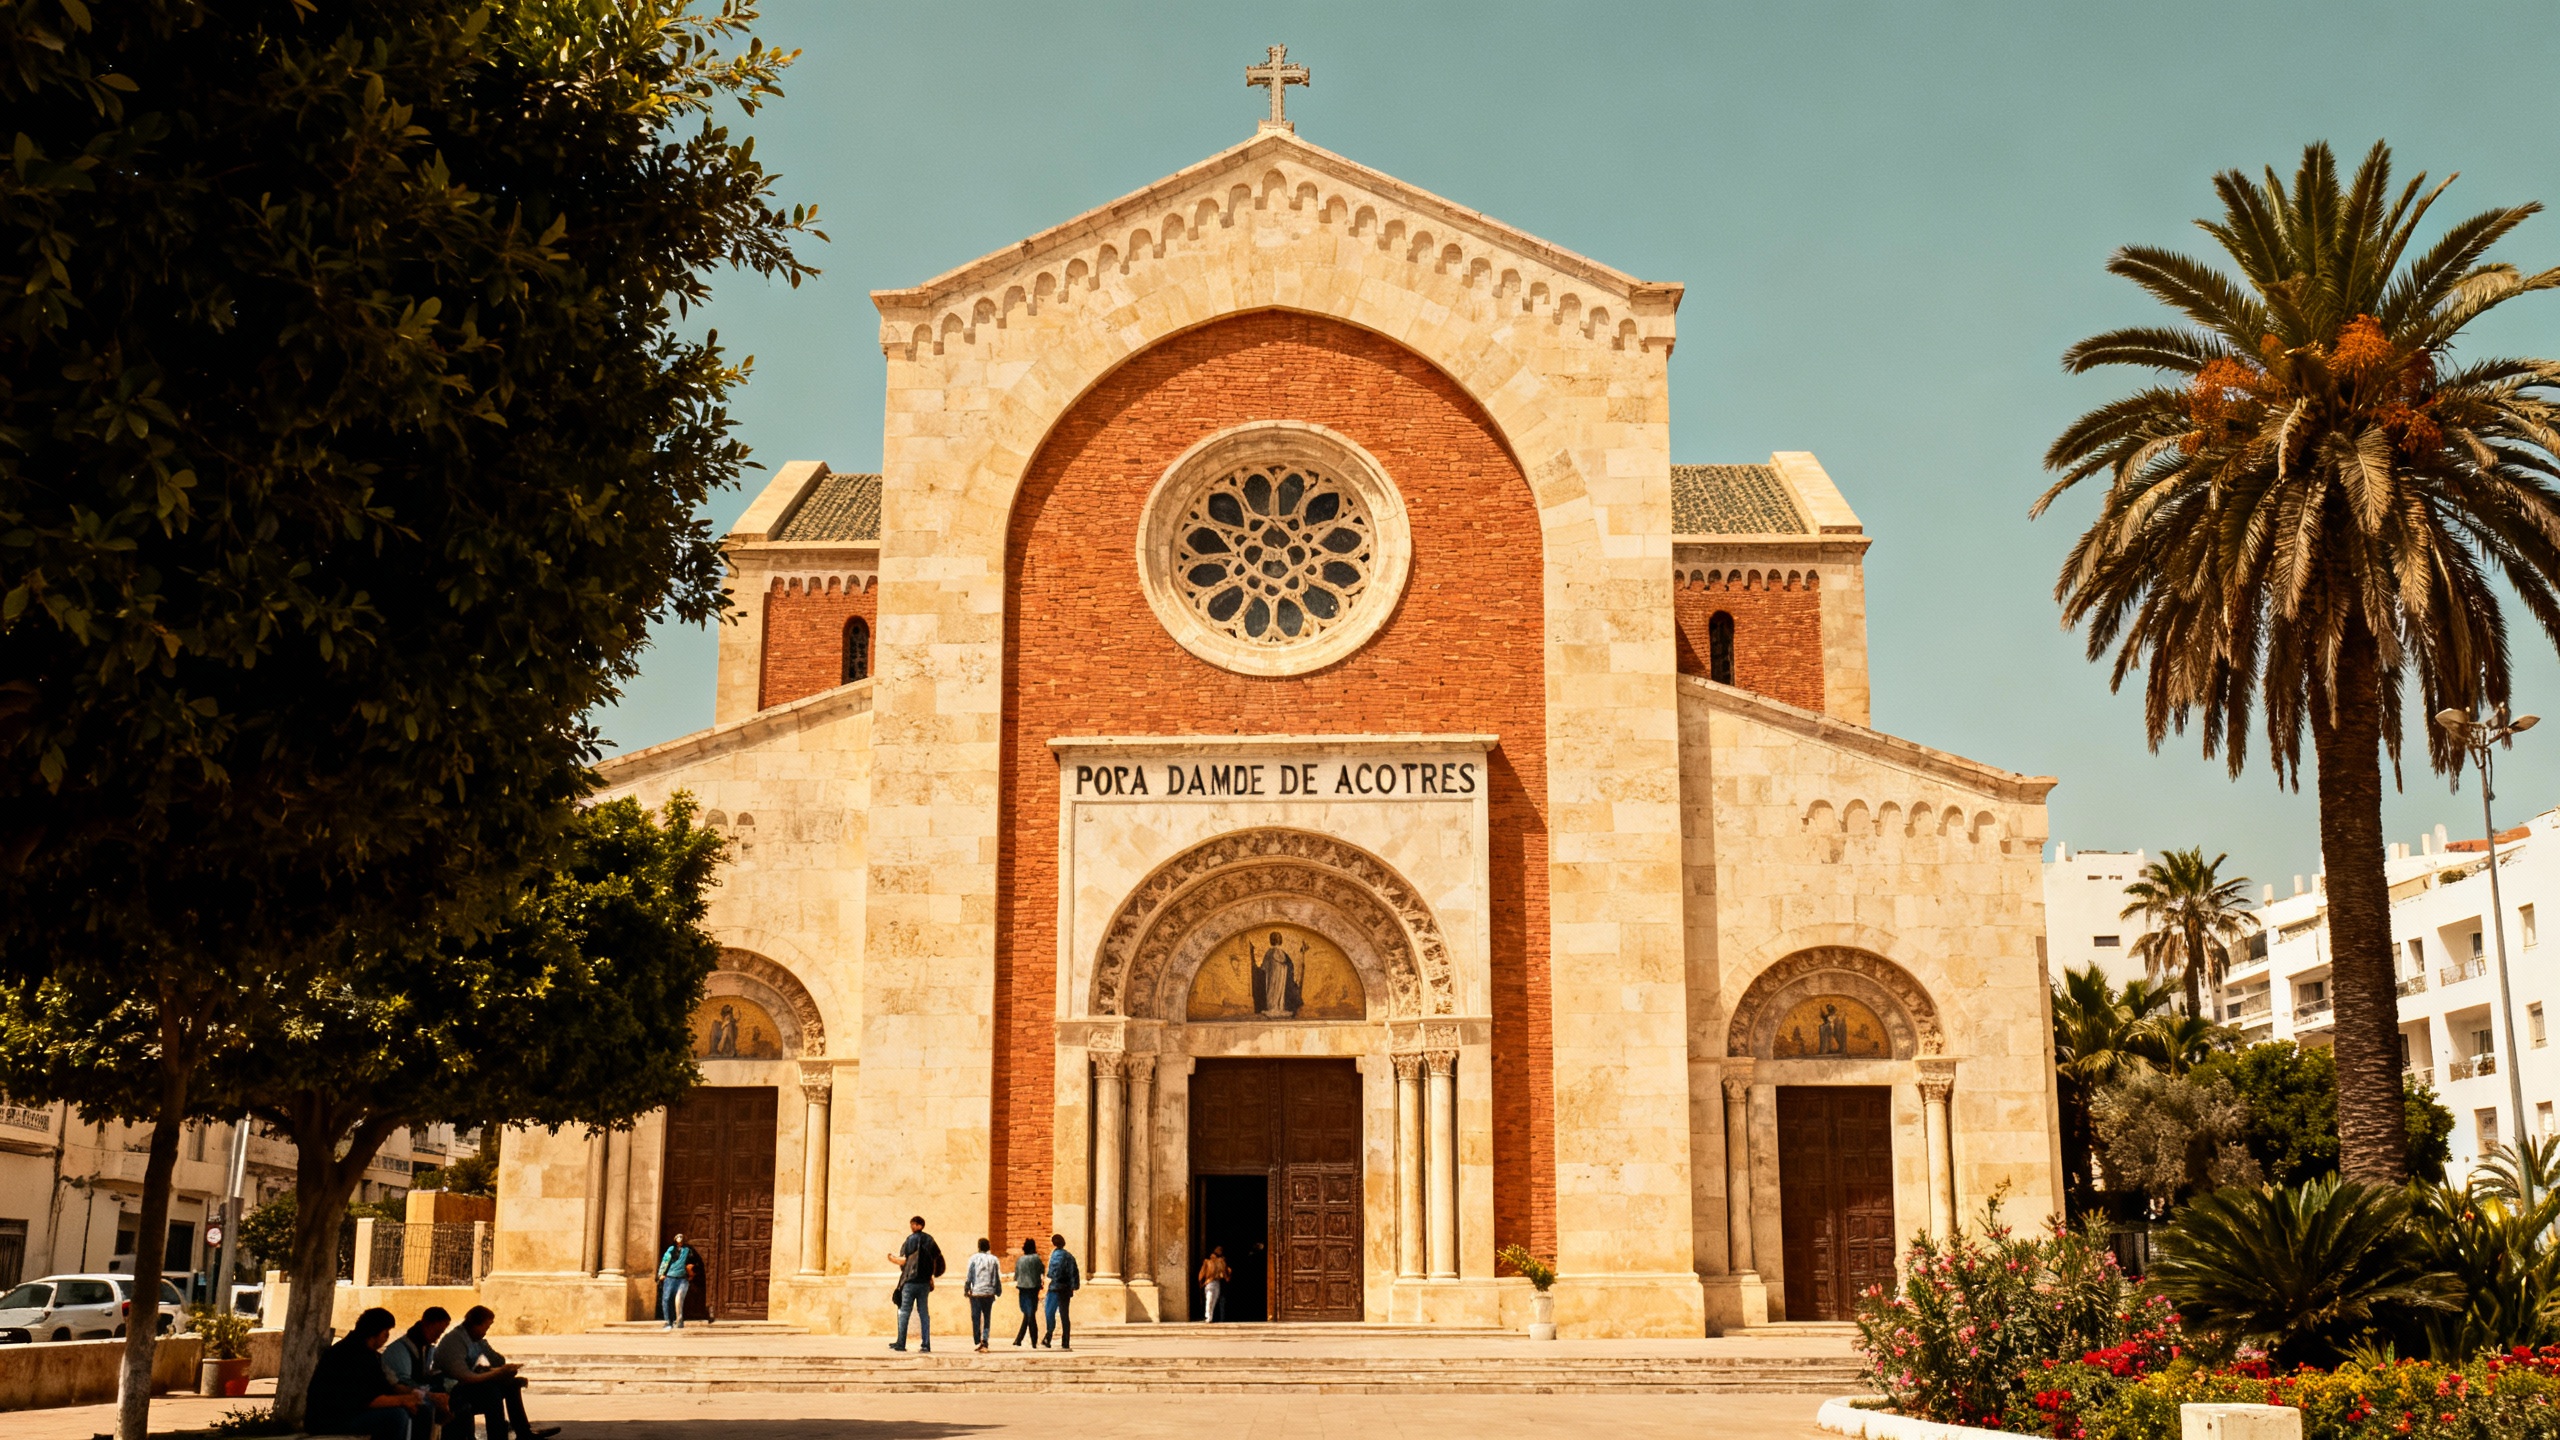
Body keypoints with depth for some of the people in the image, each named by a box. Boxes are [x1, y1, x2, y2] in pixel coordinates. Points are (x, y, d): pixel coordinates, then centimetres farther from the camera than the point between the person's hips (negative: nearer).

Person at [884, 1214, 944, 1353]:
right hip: (925, 1282, 5)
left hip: (911, 1280, -5)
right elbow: (937, 1259, 10)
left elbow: (904, 1260, -13)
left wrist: (894, 1258, 6)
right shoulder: (929, 1240, 8)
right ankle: (926, 1345, 2)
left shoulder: (912, 1239, -8)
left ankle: (901, 1343, 0)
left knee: (904, 1311, 2)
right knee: (924, 1312, 7)